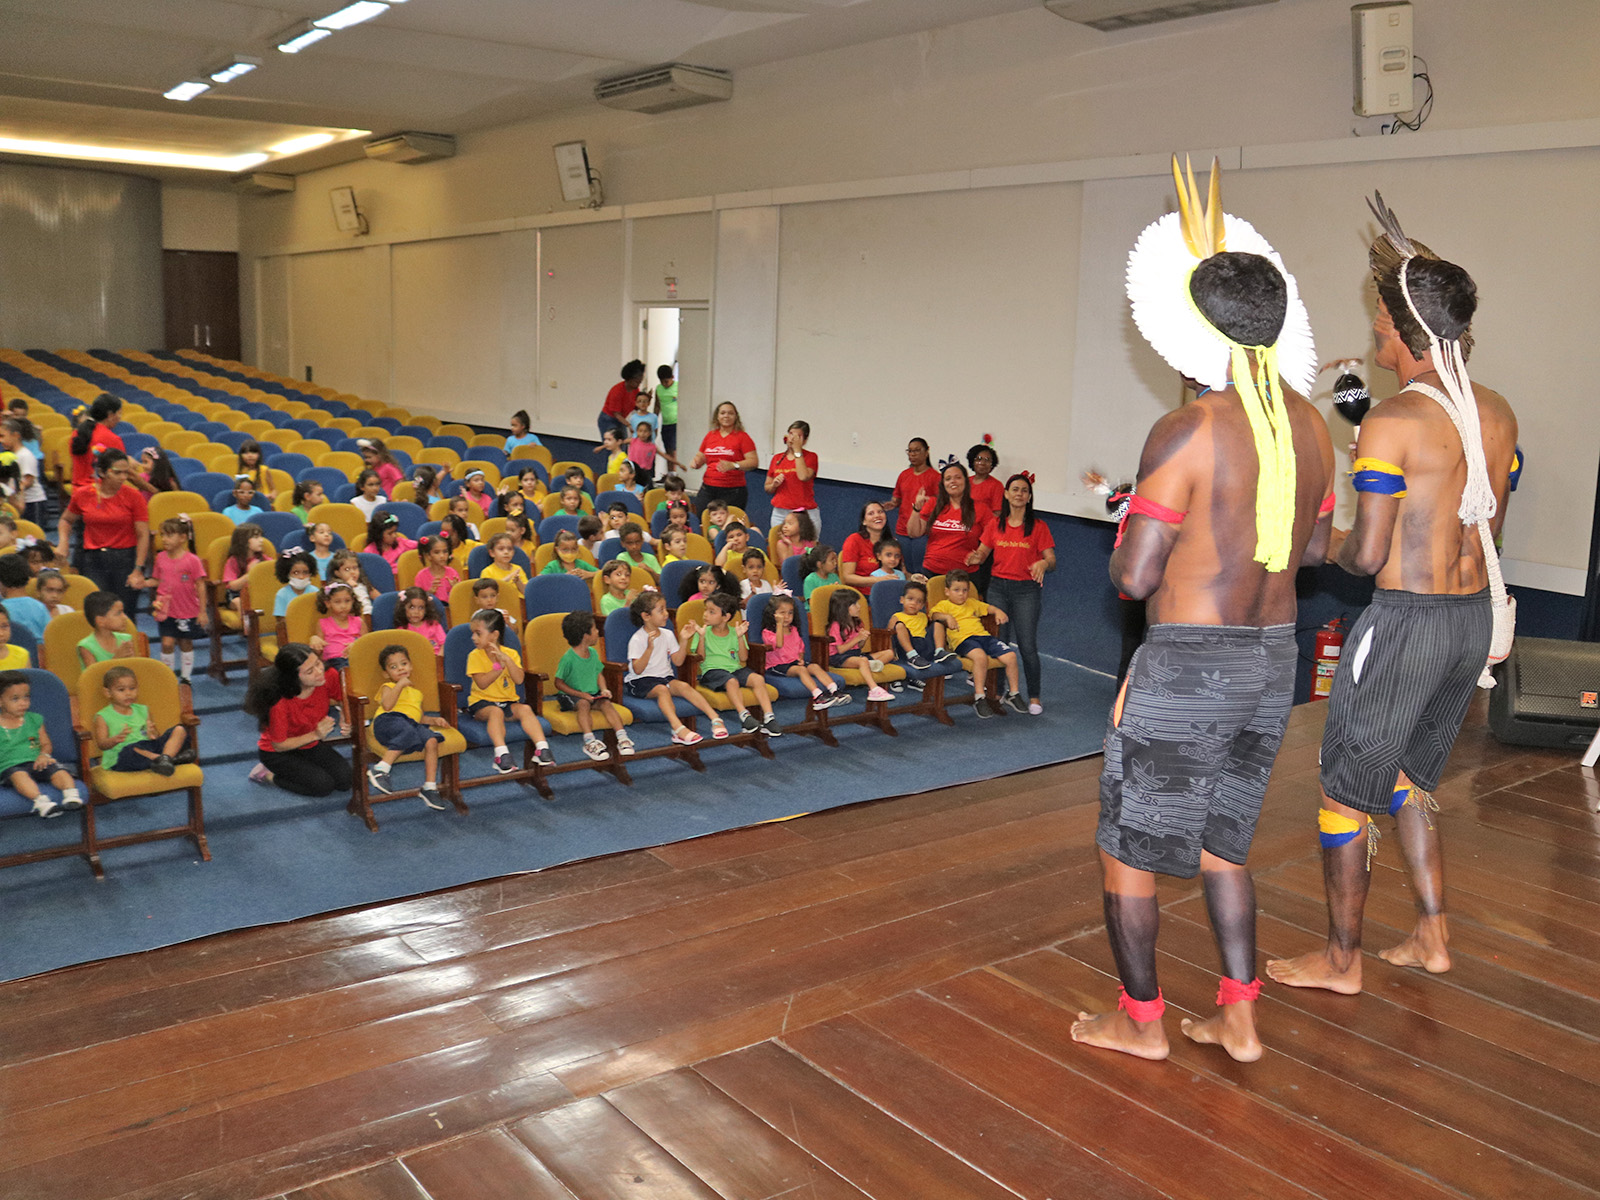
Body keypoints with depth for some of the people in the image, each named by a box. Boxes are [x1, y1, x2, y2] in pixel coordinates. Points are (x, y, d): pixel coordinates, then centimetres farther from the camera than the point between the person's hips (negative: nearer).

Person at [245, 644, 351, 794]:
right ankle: (268, 775, 2)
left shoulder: (329, 677, -22)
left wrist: (345, 719, -20)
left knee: (345, 779, -13)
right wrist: (315, 735, -28)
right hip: (276, 753, -5)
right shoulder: (279, 704, -34)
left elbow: (343, 701, 1)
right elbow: (279, 745, -20)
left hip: (311, 745, 5)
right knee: (324, 785, -20)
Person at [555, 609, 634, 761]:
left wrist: (604, 689, -3)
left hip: (593, 693, 5)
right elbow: (559, 683, -11)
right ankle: (589, 741, -44)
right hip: (571, 695, -5)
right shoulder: (568, 658, -16)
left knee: (606, 703, -22)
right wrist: (580, 694, -18)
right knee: (584, 704, -35)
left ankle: (622, 737, -32)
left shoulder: (593, 653, 5)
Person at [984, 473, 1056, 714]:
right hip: (998, 586, 3)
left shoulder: (1038, 526, 0)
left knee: (1027, 646, -6)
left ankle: (1034, 697, 7)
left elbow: (1052, 561, -2)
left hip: (1026, 588, -3)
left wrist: (1043, 563, -25)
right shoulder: (996, 525, 9)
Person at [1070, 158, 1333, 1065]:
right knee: (1220, 836, 23)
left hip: (1188, 664, -7)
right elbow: (1316, 550, 15)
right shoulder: (1312, 429, 3)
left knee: (1129, 845, 11)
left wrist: (1130, 530, 2)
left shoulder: (1187, 435, -20)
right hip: (1274, 656, 7)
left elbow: (1134, 577, -19)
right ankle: (1239, 1017, 28)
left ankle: (1141, 1019, 24)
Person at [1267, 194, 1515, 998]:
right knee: (1406, 774, 25)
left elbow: (1368, 554, -18)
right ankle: (1432, 937, 31)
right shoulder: (1497, 415, 6)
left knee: (1346, 791, 7)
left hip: (1407, 621, -8)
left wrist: (1333, 548, 4)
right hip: (1475, 616, 8)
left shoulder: (1391, 423, -18)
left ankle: (1341, 959, 19)